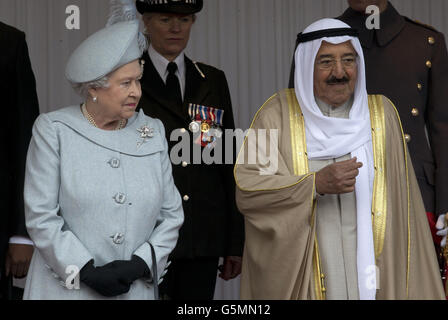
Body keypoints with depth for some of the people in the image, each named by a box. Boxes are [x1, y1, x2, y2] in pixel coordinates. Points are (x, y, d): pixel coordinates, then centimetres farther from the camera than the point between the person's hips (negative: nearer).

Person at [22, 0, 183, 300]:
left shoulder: (154, 132, 5)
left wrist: (140, 264, -9)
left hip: (135, 289, 3)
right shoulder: (53, 130, -4)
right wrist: (87, 272, -15)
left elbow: (172, 214, 6)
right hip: (66, 288, -3)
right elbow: (41, 217, -8)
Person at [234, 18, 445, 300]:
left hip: (369, 270, 2)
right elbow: (246, 189, -10)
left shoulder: (381, 114, 5)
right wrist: (316, 183, -18)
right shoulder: (278, 114, -1)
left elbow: (402, 203, 6)